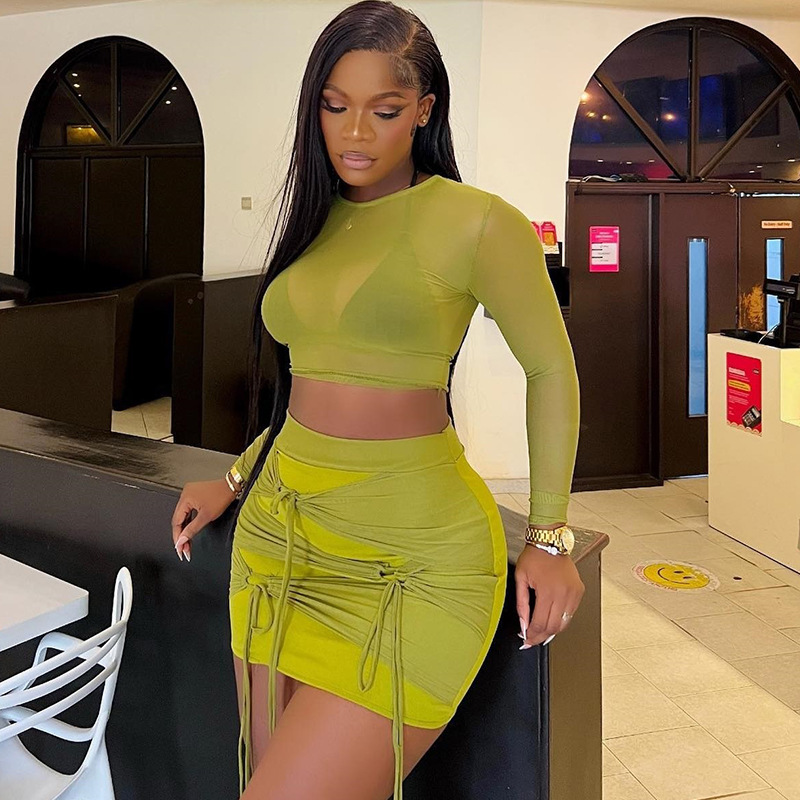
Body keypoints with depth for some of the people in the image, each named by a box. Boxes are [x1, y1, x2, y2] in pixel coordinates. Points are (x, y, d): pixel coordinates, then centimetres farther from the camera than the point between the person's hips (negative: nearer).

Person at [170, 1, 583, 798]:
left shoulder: (476, 224, -6)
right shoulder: (314, 222, 12)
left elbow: (550, 369, 1)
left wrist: (549, 537, -3)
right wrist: (235, 481, 20)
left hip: (407, 557, -6)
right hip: (277, 532, 7)